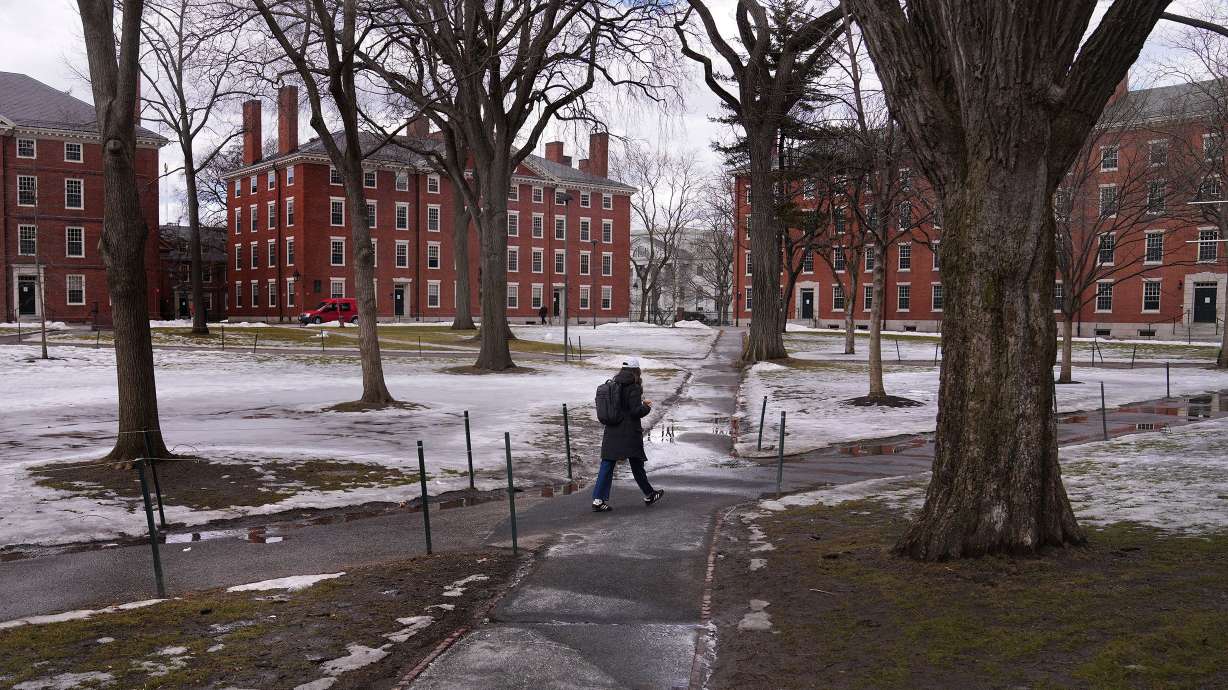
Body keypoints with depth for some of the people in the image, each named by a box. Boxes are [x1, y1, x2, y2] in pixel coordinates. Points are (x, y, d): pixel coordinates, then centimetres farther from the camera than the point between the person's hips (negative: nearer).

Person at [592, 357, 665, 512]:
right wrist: (647, 407, 3)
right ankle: (649, 495, 26)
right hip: (629, 433, -5)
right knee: (636, 464, 9)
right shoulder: (634, 388, -12)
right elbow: (636, 411, -17)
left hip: (611, 432, 5)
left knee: (607, 465, 3)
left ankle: (598, 499, -5)